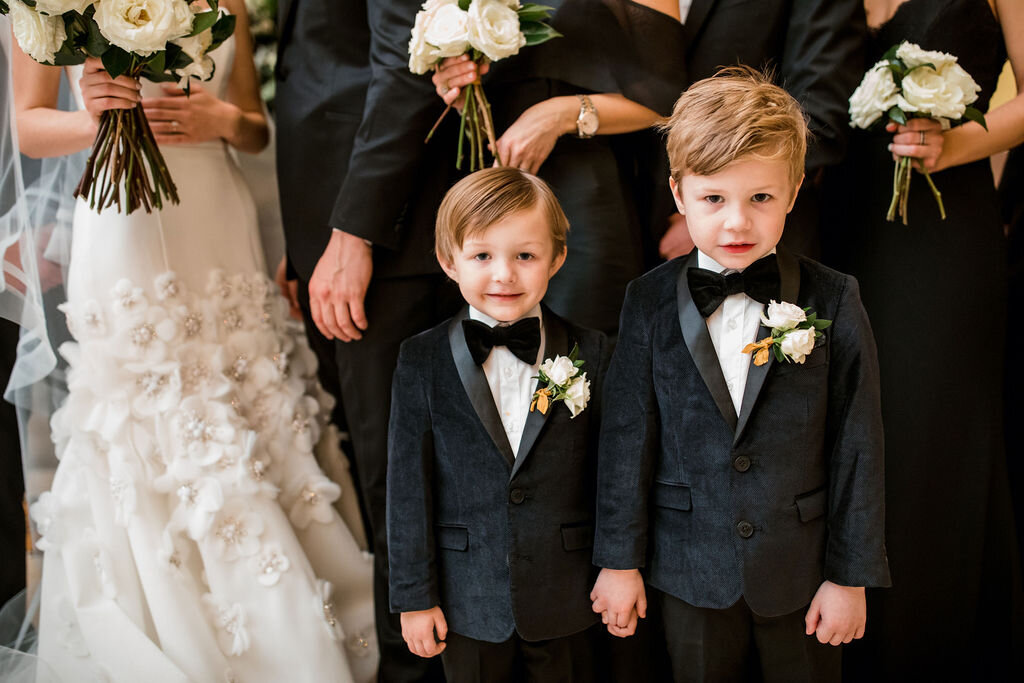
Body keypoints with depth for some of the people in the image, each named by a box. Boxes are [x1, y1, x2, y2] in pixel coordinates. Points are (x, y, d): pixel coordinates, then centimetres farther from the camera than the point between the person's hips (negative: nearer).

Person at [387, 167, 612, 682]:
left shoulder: (589, 354, -6)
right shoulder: (422, 361, -7)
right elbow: (408, 484, -5)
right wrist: (414, 595, -3)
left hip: (565, 601, 1)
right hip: (467, 601, 0)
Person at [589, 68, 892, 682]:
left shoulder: (834, 303, -10)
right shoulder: (649, 303, -8)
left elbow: (858, 445, -7)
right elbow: (627, 435, -5)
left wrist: (852, 576, -5)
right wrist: (620, 560, -2)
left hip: (802, 570, 0)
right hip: (690, 572, 1)